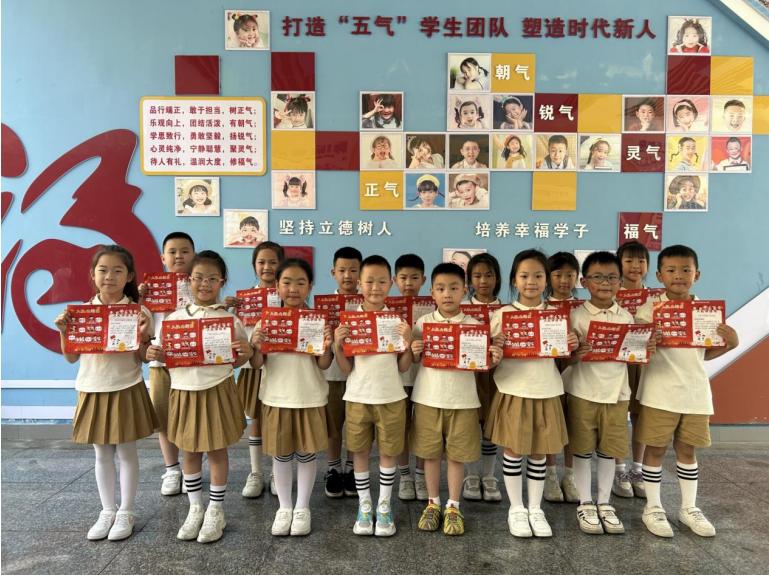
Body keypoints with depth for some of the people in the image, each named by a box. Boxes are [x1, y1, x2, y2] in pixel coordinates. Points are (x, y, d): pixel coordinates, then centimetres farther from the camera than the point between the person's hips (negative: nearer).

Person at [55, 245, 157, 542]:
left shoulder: (138, 312, -7)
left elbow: (142, 358, -5)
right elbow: (71, 357, 5)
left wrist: (143, 335, -22)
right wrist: (63, 331, -9)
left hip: (126, 390, -3)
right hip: (92, 391, 3)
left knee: (126, 452, 8)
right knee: (102, 454, 14)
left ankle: (126, 512, 22)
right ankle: (107, 511, 29)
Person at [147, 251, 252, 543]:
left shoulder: (230, 319, -6)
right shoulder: (174, 318, 0)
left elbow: (236, 361, 0)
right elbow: (166, 357, 8)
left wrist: (246, 353, -21)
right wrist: (155, 355, -13)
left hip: (217, 391, -2)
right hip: (184, 391, 3)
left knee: (217, 451, 9)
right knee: (190, 452, 15)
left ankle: (216, 511, 26)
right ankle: (195, 508, 33)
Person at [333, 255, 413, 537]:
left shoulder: (398, 320, -3)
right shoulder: (348, 320, -4)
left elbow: (403, 367, 0)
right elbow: (346, 369, -1)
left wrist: (408, 343, -16)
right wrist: (337, 345, -17)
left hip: (391, 397, 0)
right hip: (358, 397, 0)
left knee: (388, 452, 10)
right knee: (360, 452, 11)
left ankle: (384, 506, 28)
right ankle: (364, 505, 29)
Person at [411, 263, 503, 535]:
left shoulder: (474, 325, -2)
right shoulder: (423, 323, -1)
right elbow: (413, 361, 5)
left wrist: (493, 360, -19)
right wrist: (413, 352, -17)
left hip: (462, 399, 0)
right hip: (428, 398, 1)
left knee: (457, 454, 9)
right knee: (430, 453, 11)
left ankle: (453, 507, 26)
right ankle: (433, 503, 29)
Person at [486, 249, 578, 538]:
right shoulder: (502, 314, -4)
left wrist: (572, 347, -9)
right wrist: (494, 347, -22)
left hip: (546, 391, 2)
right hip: (513, 391, -2)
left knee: (539, 453, 12)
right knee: (514, 451, 7)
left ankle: (535, 508, 28)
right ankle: (516, 508, 25)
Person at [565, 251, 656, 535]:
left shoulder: (626, 317, 3)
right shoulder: (576, 315, -7)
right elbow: (565, 357, -7)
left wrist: (646, 350, -11)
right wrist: (574, 355, -29)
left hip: (616, 393, 3)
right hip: (582, 393, -3)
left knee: (609, 450, 12)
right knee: (582, 450, 7)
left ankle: (605, 502, 28)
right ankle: (585, 504, 22)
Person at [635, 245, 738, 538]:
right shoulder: (649, 308, -7)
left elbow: (705, 353, 12)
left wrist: (730, 343, -4)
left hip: (695, 392, 4)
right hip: (659, 393, -3)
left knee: (687, 449, 15)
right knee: (655, 449, 6)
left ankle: (689, 507, 31)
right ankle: (653, 507, 21)